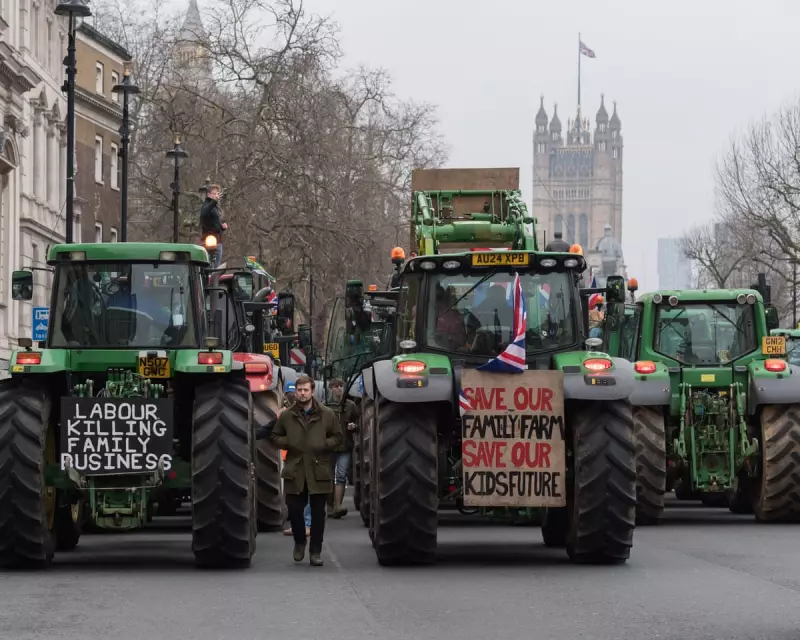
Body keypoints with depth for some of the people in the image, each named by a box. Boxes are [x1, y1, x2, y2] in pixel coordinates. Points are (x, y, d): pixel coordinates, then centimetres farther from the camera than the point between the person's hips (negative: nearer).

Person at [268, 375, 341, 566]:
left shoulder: (326, 415, 3)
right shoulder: (286, 416, 6)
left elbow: (337, 437, 9)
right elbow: (275, 436, 14)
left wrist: (324, 445, -9)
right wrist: (287, 443, -5)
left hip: (319, 471, -1)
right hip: (294, 472, 1)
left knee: (318, 513, 3)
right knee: (294, 510, -2)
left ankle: (315, 551, 13)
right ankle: (299, 542, 26)